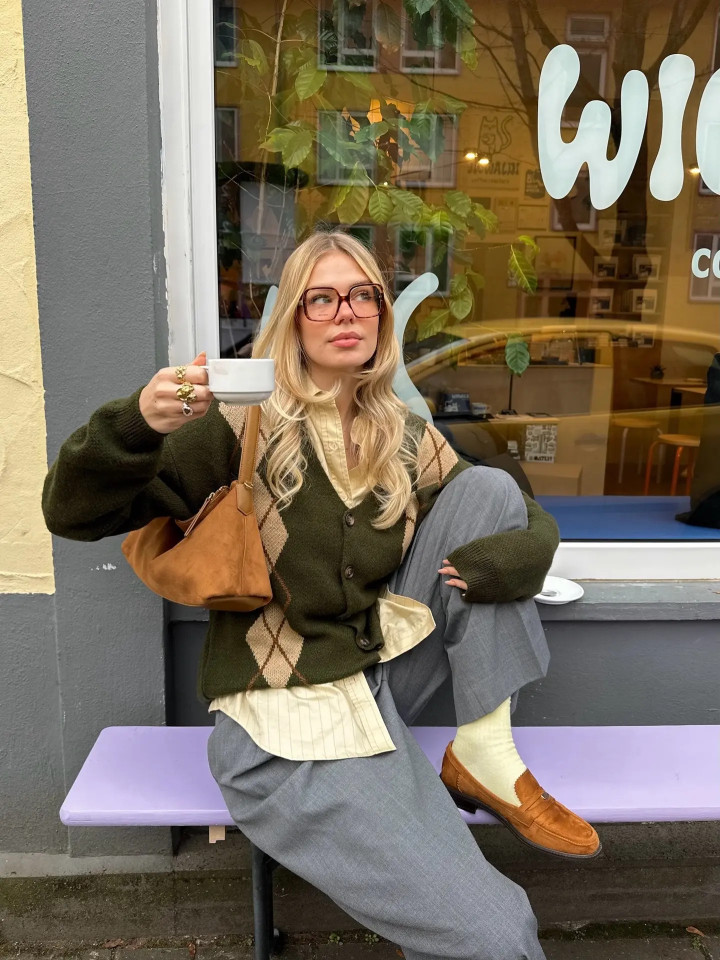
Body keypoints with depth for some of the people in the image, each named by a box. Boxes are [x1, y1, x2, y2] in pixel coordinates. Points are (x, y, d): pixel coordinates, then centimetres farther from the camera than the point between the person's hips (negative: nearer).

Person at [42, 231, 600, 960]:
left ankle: (484, 755, -7)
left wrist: (511, 555, -15)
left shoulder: (405, 441, 4)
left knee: (488, 488, -9)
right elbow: (73, 512, -11)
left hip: (377, 677, 6)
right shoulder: (240, 428, -10)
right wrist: (137, 424, -31)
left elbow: (528, 520, 9)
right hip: (289, 732, -5)